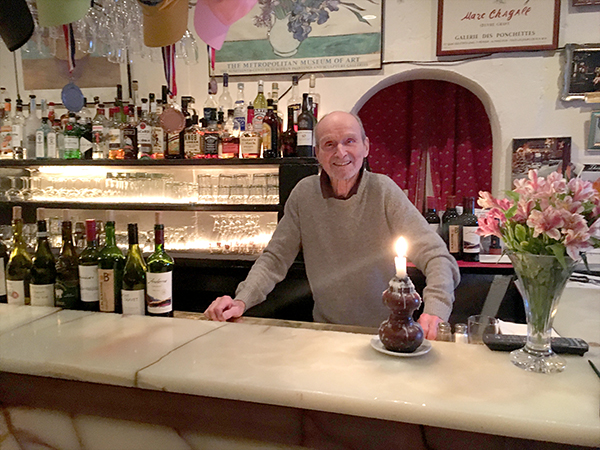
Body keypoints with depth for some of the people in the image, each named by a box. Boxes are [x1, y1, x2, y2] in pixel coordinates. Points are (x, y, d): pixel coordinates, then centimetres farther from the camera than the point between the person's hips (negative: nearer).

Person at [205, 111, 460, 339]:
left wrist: (435, 311, -32)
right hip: (325, 330, 1)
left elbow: (435, 256, -13)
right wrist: (241, 300, -16)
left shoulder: (384, 191, -10)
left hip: (384, 332, -1)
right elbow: (275, 259, 1)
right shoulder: (304, 193, -4)